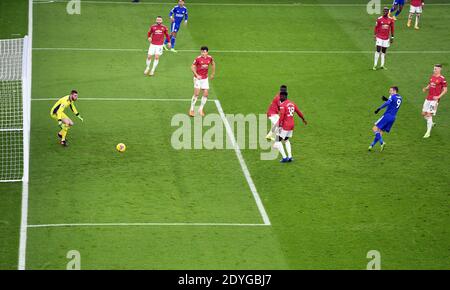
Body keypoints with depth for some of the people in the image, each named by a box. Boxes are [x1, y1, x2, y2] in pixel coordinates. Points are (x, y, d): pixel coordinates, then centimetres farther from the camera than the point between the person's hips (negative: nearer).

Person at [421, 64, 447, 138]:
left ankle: (428, 132, -2)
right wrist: (425, 88, -2)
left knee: (429, 115, -10)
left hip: (435, 99, -7)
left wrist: (438, 97, -19)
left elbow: (445, 90, -8)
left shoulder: (442, 79, -11)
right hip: (428, 98, 7)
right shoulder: (432, 77, 10)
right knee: (424, 113, 9)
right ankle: (431, 124, 35)